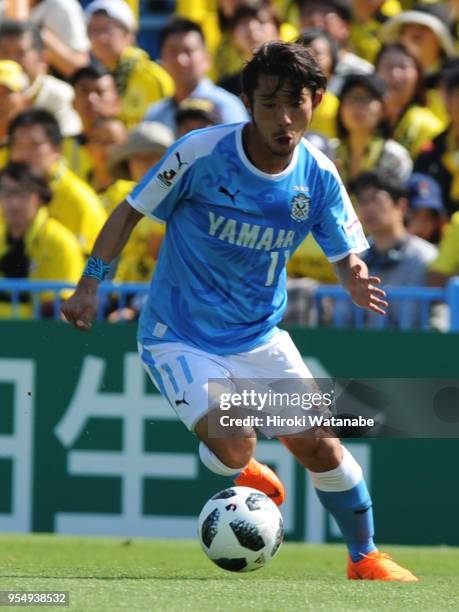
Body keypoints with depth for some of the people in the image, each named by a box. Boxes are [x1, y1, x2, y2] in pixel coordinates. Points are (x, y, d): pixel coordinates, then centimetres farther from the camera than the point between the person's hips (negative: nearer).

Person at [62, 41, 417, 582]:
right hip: (180, 338, -4)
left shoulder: (319, 177, -8)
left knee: (319, 446, -2)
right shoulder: (201, 153, -19)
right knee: (234, 446, -23)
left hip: (260, 336, 4)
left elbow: (347, 258, 1)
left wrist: (358, 283, -24)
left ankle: (365, 559, 20)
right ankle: (247, 474, 16)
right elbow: (130, 211, -7)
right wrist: (91, 283, -15)